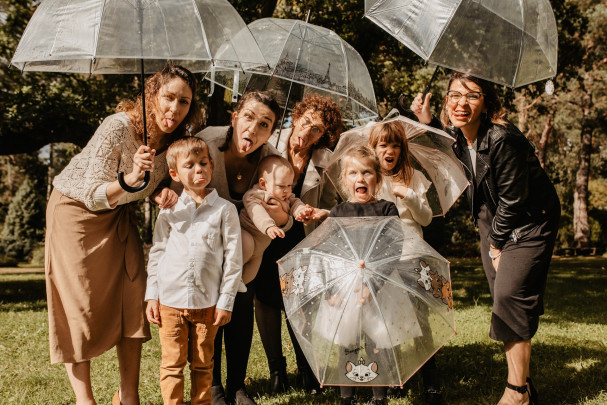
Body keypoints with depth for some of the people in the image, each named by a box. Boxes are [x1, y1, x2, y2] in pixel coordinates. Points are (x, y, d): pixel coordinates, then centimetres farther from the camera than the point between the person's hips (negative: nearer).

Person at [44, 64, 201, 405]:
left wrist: (166, 190, -18)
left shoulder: (177, 137, -13)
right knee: (80, 305, -3)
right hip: (76, 210, -5)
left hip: (119, 215, 5)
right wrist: (131, 179, -47)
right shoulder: (119, 127, -30)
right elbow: (94, 196, -29)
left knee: (133, 297, -1)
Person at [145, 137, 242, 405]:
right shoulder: (169, 211, 5)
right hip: (170, 300, 1)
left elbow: (234, 259, -1)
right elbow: (156, 253, 9)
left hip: (207, 302, -1)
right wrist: (152, 295, 4)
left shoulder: (225, 210, -1)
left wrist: (226, 301, -4)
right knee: (172, 364, 6)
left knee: (202, 365, 11)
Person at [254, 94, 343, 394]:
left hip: (301, 238, 0)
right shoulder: (270, 145, -10)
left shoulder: (325, 159, -7)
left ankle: (305, 368, 25)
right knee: (267, 300, 6)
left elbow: (328, 202, 5)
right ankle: (276, 368, 26)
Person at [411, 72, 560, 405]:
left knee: (510, 295, -15)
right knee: (503, 300, 7)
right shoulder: (456, 135, -6)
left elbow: (513, 199, -23)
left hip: (528, 222, -7)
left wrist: (496, 244, -11)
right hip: (492, 222, 8)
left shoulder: (503, 140, -30)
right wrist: (427, 123, 1)